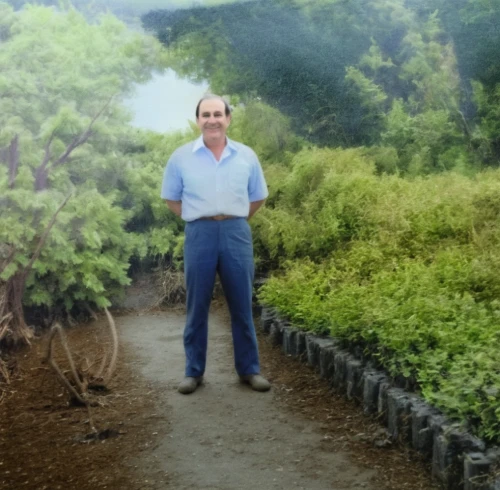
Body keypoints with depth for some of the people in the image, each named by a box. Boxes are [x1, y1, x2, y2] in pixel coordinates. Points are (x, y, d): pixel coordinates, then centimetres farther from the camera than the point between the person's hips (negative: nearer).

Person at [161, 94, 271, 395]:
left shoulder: (246, 156, 5)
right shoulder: (181, 157, 2)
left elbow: (258, 197, 16)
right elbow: (171, 198, 11)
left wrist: (234, 219, 8)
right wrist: (197, 220, 3)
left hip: (236, 233, 1)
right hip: (200, 234, -1)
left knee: (242, 306, 6)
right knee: (197, 307, 5)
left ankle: (250, 369, 17)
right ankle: (194, 371, 15)